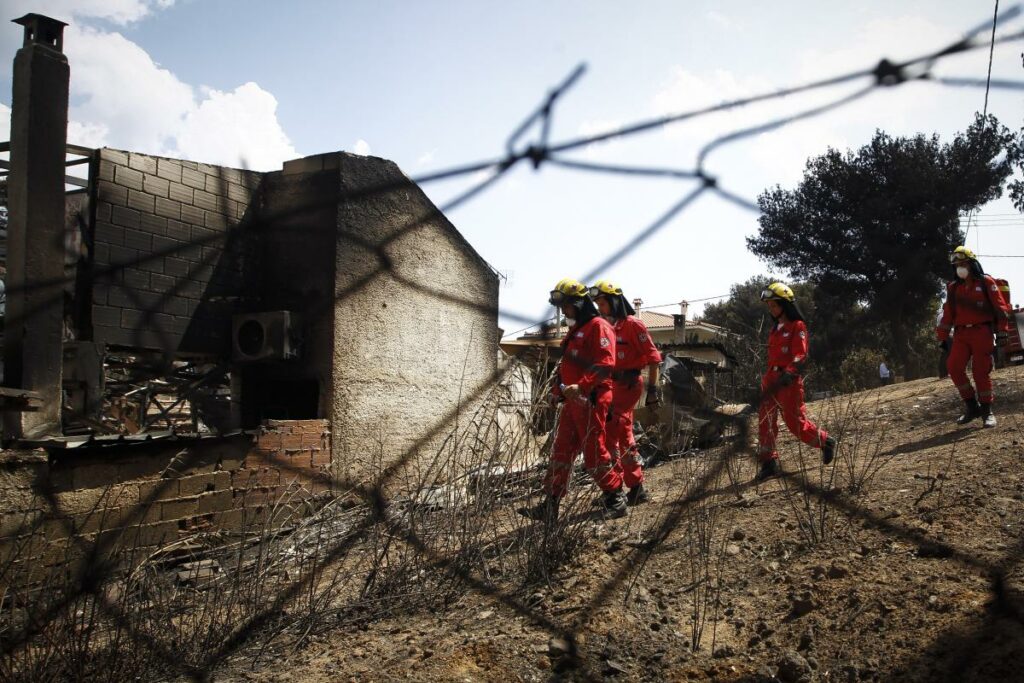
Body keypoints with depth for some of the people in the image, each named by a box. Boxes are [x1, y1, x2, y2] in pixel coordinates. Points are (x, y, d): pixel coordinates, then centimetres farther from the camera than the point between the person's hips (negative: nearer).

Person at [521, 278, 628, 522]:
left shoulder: (598, 327, -9)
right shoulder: (574, 330, 21)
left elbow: (605, 365, -21)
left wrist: (582, 386, -28)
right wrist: (559, 386, 14)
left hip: (591, 400, -9)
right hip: (573, 400, 9)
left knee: (594, 455, -3)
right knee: (560, 453, 7)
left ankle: (615, 498, 13)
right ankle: (550, 506, 10)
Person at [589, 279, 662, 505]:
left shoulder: (633, 325, -10)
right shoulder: (608, 327, 13)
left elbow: (653, 357, -11)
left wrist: (652, 388, -14)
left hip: (628, 384, -9)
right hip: (613, 384, 9)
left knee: (611, 432, -13)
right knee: (625, 437, 13)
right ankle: (636, 488, 23)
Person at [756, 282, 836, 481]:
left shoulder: (797, 327, -8)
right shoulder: (776, 329, 16)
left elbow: (799, 358, -16)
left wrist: (783, 379, -27)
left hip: (789, 382, -7)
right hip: (772, 380, 7)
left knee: (795, 423, 1)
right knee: (765, 421, -1)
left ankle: (826, 442, 26)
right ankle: (769, 462, 4)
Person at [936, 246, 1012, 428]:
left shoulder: (986, 283, 2)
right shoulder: (953, 288, 13)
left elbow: (1000, 307, -1)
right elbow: (947, 314, 14)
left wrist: (1002, 332, -7)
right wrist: (942, 338, 11)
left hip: (981, 332, -4)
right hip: (961, 334, 4)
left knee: (981, 371, -6)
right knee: (954, 366, -12)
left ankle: (986, 411, 6)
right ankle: (971, 406, 1)